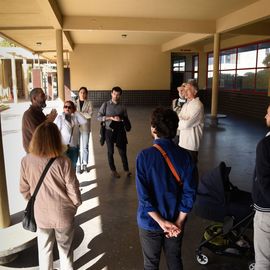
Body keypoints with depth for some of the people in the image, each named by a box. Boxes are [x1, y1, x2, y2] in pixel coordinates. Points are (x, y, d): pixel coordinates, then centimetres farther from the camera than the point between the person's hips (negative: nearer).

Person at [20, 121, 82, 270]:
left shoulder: (26, 161, -16)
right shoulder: (63, 162, -25)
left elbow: (24, 190, -4)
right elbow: (73, 191, -17)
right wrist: (76, 204, 4)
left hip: (41, 215, 2)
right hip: (63, 214, -2)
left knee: (44, 249, 26)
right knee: (65, 249, 22)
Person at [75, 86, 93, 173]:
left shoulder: (89, 103, 1)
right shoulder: (75, 102, 4)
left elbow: (90, 114, -12)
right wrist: (84, 114, -19)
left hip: (85, 127, 0)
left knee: (85, 147, 7)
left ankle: (85, 164, 19)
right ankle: (78, 165, 10)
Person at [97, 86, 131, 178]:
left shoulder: (122, 107, 0)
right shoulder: (106, 105, -4)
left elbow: (126, 119, 6)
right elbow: (99, 117, -7)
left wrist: (121, 119, -17)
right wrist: (111, 118, -18)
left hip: (120, 131, 1)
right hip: (109, 131, -1)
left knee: (123, 151, 5)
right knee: (110, 152, 11)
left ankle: (126, 170, 20)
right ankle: (113, 170, 27)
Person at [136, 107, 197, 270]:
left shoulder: (145, 156, -21)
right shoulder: (185, 155, -12)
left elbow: (143, 195, -22)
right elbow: (189, 192, -12)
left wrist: (162, 222, -14)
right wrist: (179, 222, -7)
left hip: (151, 221, -3)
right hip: (176, 222, 3)